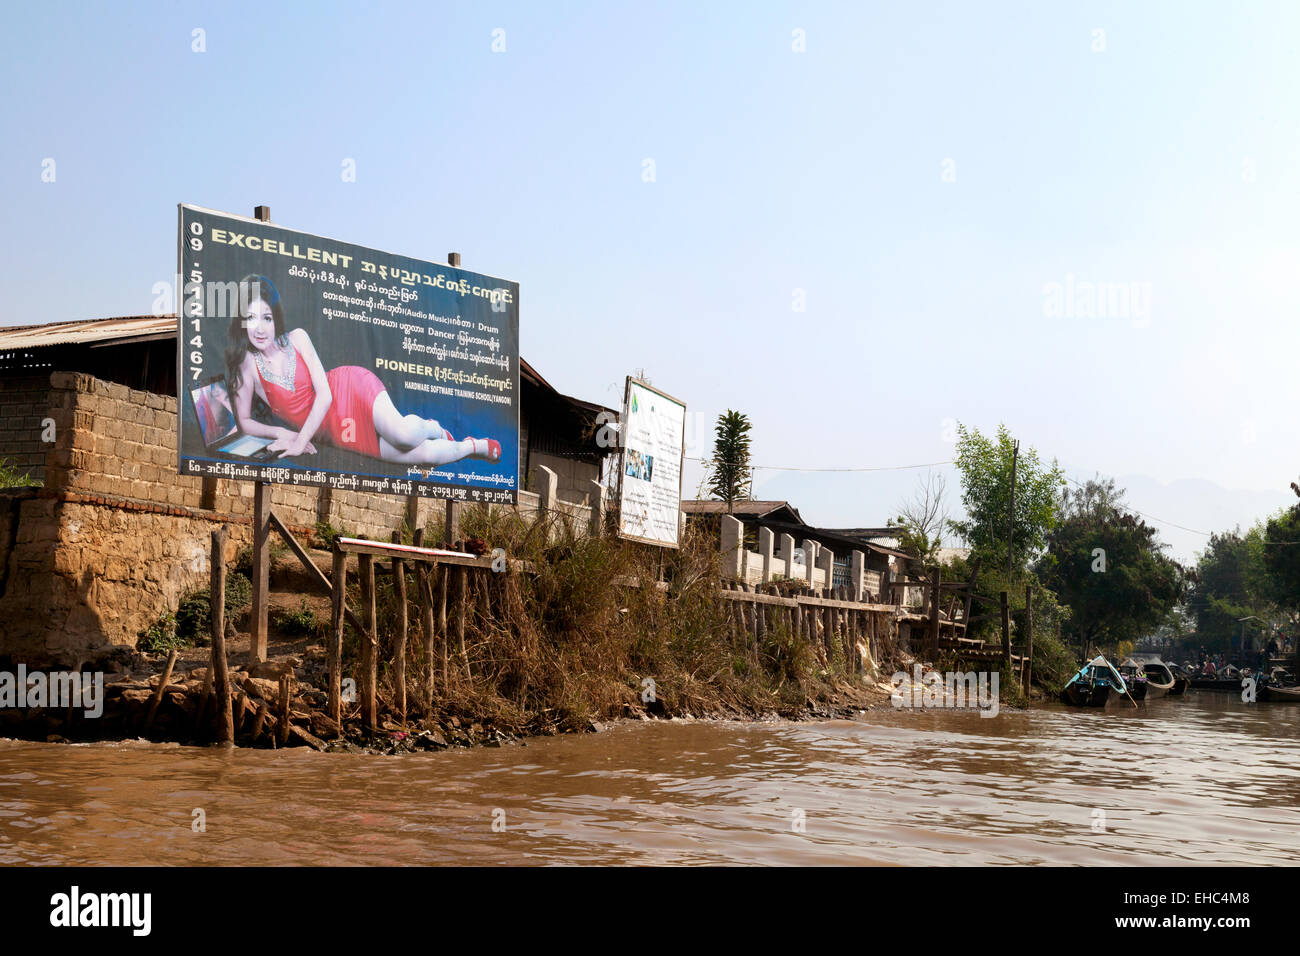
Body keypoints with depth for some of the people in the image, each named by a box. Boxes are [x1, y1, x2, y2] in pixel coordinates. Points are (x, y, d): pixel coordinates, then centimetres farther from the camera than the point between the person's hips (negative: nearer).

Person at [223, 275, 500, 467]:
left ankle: (432, 427, 8)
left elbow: (324, 394, -11)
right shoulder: (247, 362, -9)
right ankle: (474, 446, 17)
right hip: (334, 433, 0)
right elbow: (245, 421, -2)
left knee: (403, 434, -33)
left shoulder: (297, 338, -7)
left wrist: (301, 441, -18)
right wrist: (283, 433, -18)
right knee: (425, 455, -16)